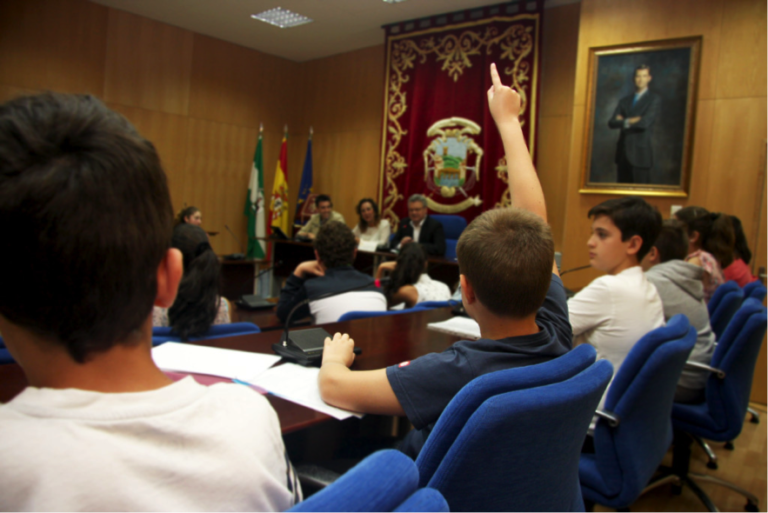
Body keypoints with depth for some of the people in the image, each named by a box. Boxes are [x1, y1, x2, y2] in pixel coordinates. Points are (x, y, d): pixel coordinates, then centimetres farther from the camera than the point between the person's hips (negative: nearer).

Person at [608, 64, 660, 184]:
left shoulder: (654, 99, 2)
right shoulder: (624, 101, 18)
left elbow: (645, 122, -13)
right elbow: (612, 123, 5)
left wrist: (624, 121, 0)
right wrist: (632, 121, -8)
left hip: (640, 153, -5)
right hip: (623, 152, 5)